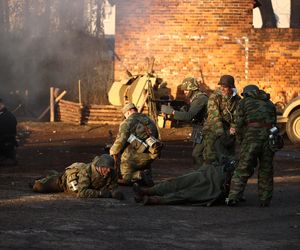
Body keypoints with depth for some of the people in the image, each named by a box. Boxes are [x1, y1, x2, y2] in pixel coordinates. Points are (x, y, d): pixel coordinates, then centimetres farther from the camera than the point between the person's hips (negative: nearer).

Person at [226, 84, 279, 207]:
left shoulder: (244, 102, 11)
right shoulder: (269, 104, 23)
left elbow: (239, 124, 4)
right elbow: (273, 123, 17)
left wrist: (241, 140, 16)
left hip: (252, 136, -3)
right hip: (268, 136, 3)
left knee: (243, 169, 1)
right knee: (266, 169, 11)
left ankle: (233, 197, -6)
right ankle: (265, 200, 10)